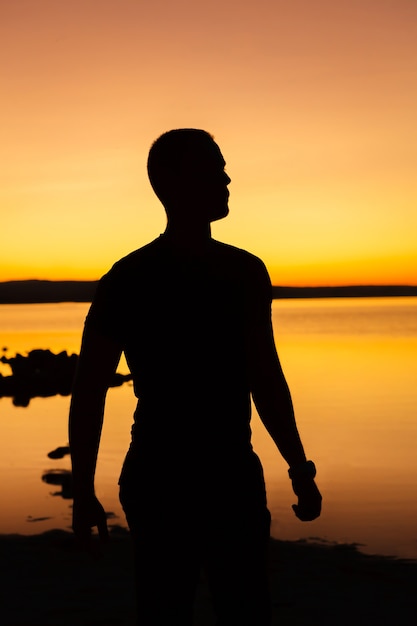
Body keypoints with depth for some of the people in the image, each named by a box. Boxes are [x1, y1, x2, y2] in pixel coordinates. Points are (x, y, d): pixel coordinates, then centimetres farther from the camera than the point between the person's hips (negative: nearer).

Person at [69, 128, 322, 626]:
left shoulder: (244, 273, 9)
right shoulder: (129, 281, -6)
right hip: (160, 485, -4)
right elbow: (88, 392, -3)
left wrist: (300, 472, 18)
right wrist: (83, 493, -4)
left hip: (236, 480, 4)